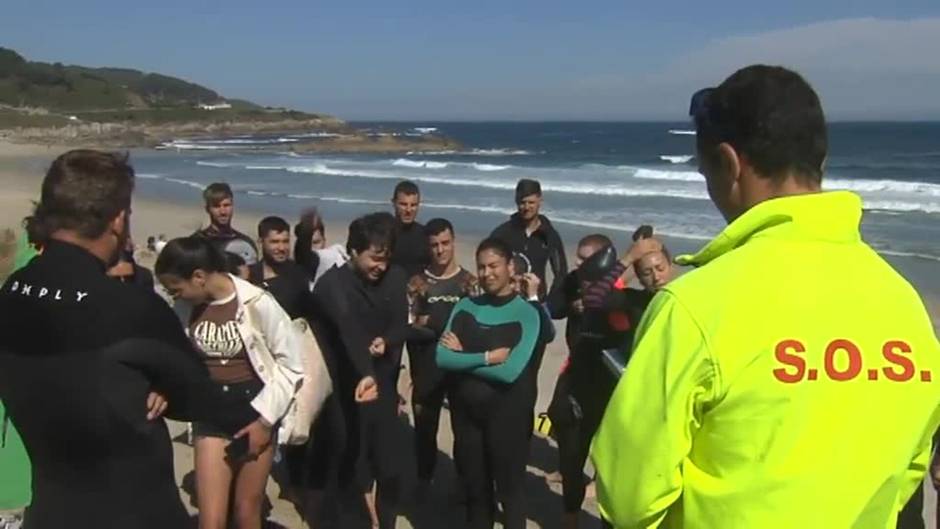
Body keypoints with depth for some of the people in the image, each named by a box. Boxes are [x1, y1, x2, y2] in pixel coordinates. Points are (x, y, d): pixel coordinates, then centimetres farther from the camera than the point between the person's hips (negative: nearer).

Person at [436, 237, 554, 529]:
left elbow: (510, 371, -20)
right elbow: (442, 358, -9)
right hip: (465, 412, 4)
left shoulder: (527, 313, -11)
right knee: (474, 487, 18)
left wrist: (464, 356, -12)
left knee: (510, 488, 12)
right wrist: (486, 357, -17)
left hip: (507, 415, -4)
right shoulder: (465, 307, 1)